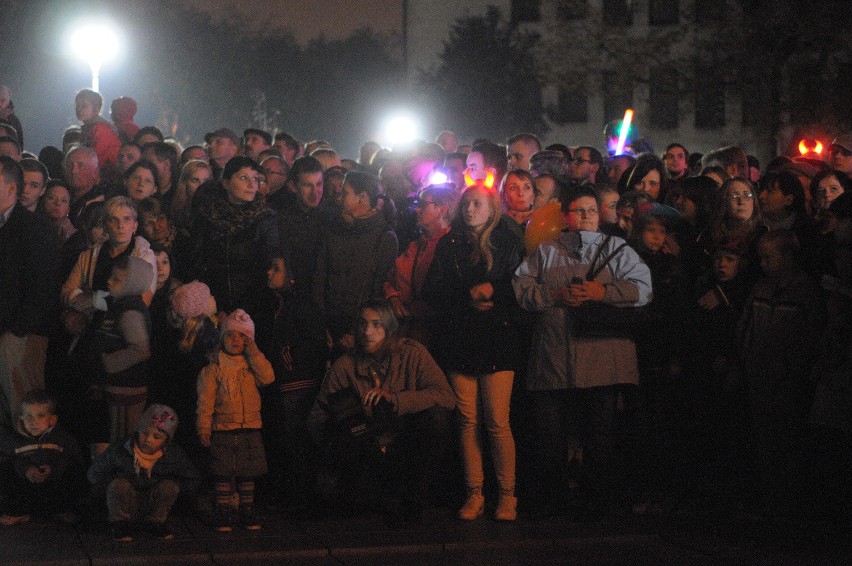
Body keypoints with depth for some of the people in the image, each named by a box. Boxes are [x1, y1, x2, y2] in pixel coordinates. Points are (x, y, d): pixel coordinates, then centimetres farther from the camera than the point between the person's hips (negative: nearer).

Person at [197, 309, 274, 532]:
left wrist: (253, 351, -11)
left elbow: (267, 377, -12)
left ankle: (247, 512, 20)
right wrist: (204, 427, -9)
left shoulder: (252, 364, 7)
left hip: (250, 429, 3)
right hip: (222, 430, -3)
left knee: (247, 474, 9)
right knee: (222, 475, 1)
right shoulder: (214, 368, -2)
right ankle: (222, 514, 10)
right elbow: (206, 399, -3)